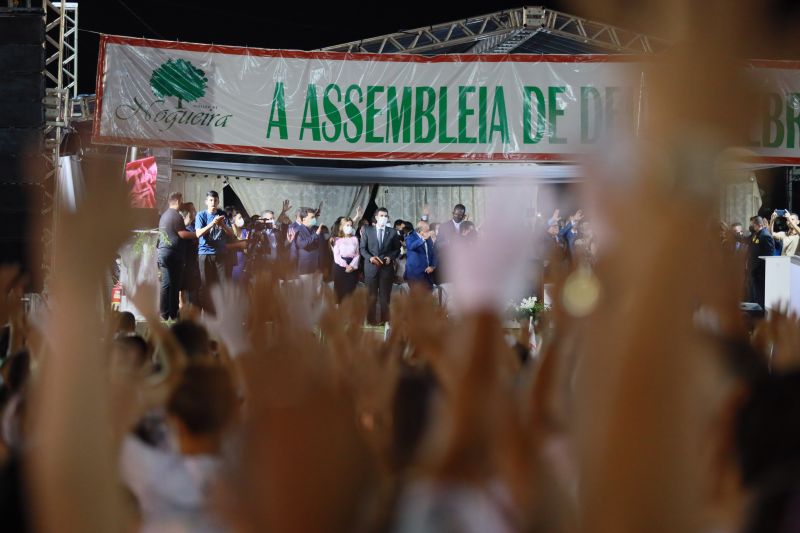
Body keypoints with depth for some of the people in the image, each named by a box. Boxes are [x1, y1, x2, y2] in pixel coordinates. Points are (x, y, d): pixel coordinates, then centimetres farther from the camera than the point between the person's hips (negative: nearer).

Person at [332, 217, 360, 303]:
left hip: (352, 268, 2)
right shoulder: (337, 239, 4)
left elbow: (357, 254, 5)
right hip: (340, 267, -2)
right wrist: (345, 265, -14)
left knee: (351, 292, -4)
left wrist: (352, 265, -11)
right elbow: (336, 256, -3)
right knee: (340, 291, -3)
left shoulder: (355, 239, 11)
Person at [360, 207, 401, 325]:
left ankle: (384, 319, 5)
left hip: (386, 267, 0)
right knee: (372, 295, 3)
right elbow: (362, 248, 5)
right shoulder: (367, 230, 6)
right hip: (371, 267, 0)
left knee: (385, 295, 1)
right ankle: (371, 319, 8)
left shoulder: (392, 232, 8)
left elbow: (397, 249, 10)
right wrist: (370, 257, -12)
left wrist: (390, 257, -9)